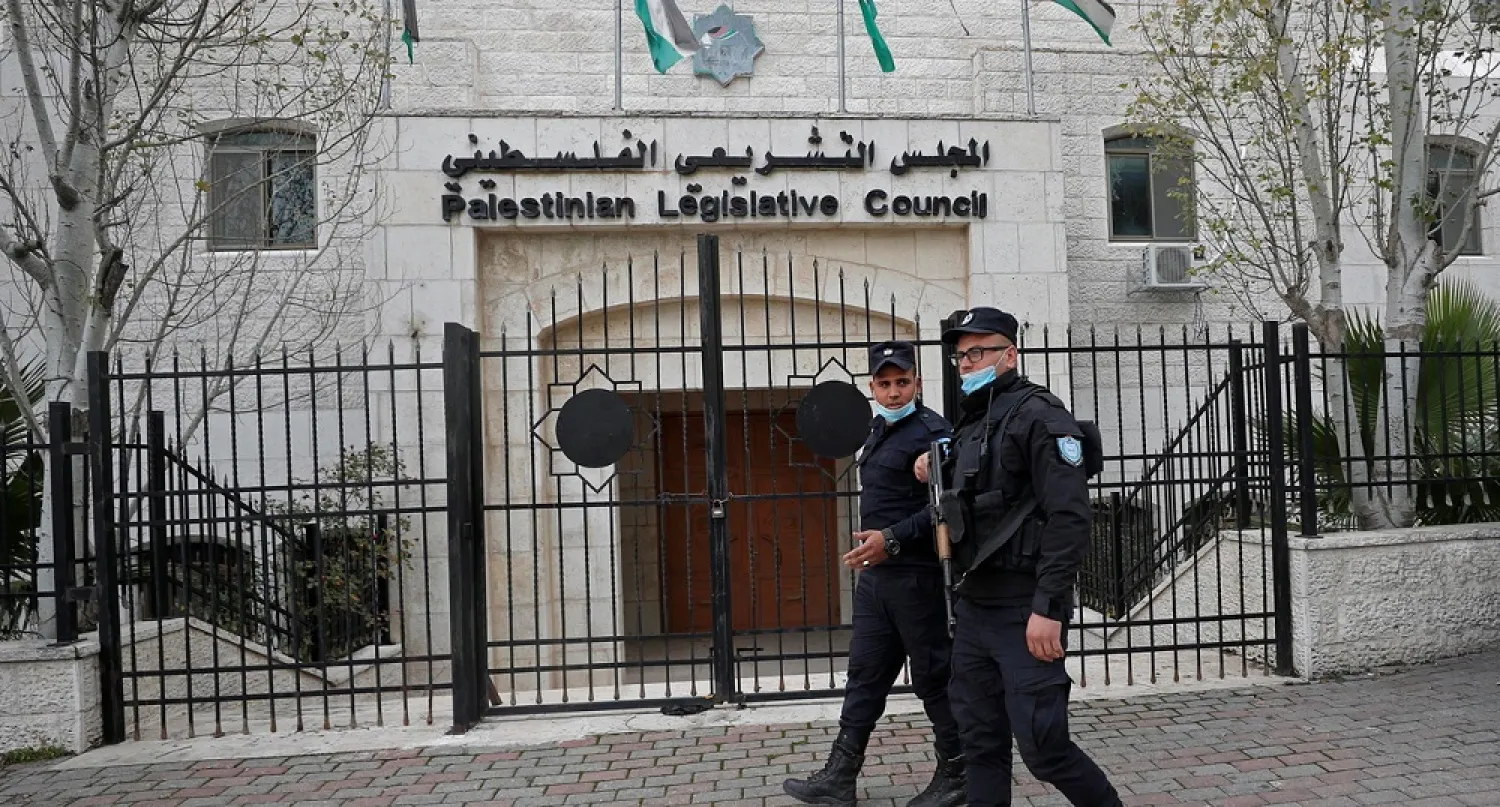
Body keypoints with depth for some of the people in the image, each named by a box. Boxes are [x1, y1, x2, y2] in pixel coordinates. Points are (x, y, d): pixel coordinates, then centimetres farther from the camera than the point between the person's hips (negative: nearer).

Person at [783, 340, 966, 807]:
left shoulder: (932, 432, -12)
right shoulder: (879, 431, 16)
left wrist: (893, 539, -26)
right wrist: (874, 543, 15)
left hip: (916, 576, -9)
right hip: (874, 575, 9)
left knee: (934, 678, 2)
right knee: (865, 675, 9)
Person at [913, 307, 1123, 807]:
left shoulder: (1038, 415, -10)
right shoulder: (970, 422, 16)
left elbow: (1070, 517, -18)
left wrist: (1047, 608, -23)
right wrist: (936, 474, 8)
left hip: (1024, 610, -8)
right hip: (973, 606, 8)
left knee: (1043, 747, -5)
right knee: (981, 743, 11)